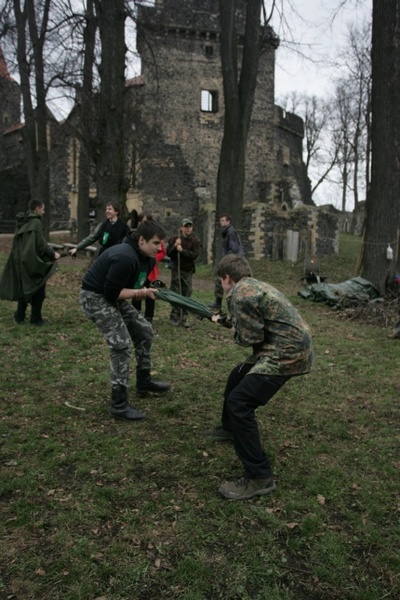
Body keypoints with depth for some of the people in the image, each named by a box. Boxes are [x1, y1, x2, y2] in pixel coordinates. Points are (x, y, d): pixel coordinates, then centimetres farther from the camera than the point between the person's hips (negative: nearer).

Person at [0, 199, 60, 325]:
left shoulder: (22, 222, 11)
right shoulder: (36, 222, -16)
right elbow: (40, 244, -20)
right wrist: (52, 253, -7)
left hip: (22, 261, 8)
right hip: (33, 262, -8)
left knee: (24, 288, 18)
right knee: (37, 290, 3)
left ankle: (19, 316, 21)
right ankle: (35, 319, 7)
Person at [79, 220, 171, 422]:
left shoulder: (147, 258, 1)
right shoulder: (125, 258, -30)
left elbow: (134, 284, 11)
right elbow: (111, 292, -29)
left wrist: (148, 291, -10)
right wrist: (141, 293, -28)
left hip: (112, 296, 10)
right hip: (95, 297, -10)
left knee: (144, 331, 12)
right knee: (122, 344, -17)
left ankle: (144, 381, 30)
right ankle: (119, 405, -8)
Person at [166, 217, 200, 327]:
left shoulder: (195, 241, 1)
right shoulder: (175, 239, 3)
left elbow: (194, 255, -11)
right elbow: (168, 253, -1)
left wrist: (182, 250, -21)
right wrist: (174, 246, -17)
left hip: (188, 271, 0)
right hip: (176, 269, 0)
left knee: (186, 294, 1)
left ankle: (184, 317, 8)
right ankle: (175, 316, 7)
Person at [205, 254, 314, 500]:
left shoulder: (241, 293, -14)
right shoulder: (255, 286, 16)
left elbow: (251, 338, -16)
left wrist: (235, 329, 4)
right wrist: (225, 320, 32)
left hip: (287, 353, -11)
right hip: (290, 347, 11)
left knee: (239, 402, -14)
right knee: (238, 376, 26)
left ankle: (260, 477, -7)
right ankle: (229, 428, 47)